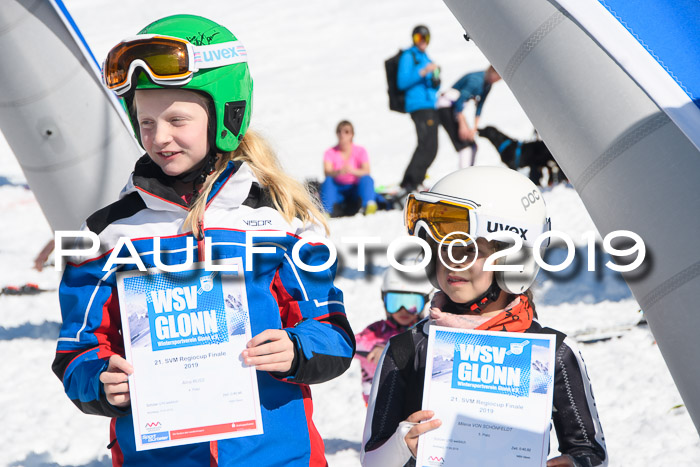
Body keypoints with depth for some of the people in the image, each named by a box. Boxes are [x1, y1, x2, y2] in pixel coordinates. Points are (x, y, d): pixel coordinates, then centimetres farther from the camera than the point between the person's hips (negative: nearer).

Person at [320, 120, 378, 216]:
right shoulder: (330, 153, 3)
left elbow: (366, 171, -14)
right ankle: (326, 210, -45)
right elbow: (327, 173, -15)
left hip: (356, 189, 0)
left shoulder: (360, 151, 2)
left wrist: (353, 171, -36)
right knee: (327, 181, -28)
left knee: (367, 179, -28)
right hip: (337, 190, 0)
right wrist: (339, 172, -38)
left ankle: (367, 206, -47)